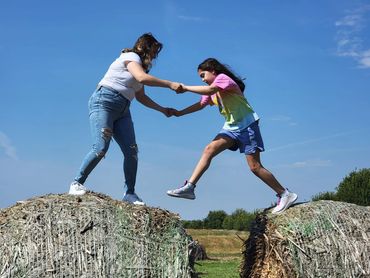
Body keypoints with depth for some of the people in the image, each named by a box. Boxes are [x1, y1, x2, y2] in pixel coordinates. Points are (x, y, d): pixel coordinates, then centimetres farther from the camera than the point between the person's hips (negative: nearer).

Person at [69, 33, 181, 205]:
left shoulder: (140, 66, 24)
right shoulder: (131, 57, -3)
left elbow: (141, 97, 26)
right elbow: (142, 78, -22)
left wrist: (163, 110, 22)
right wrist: (169, 84, -17)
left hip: (122, 111, 9)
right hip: (104, 102, -9)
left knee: (131, 152, -5)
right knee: (100, 148, -20)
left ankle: (129, 193, 0)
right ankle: (77, 184, -5)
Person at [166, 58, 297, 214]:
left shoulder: (223, 77, -9)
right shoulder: (212, 91, 19)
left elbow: (210, 90, -28)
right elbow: (200, 105, 13)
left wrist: (186, 88, -23)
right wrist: (179, 113, 3)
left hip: (247, 124, -8)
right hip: (231, 127, 8)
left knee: (255, 167, -9)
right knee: (209, 150, -10)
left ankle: (285, 195, 2)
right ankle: (189, 187, -15)